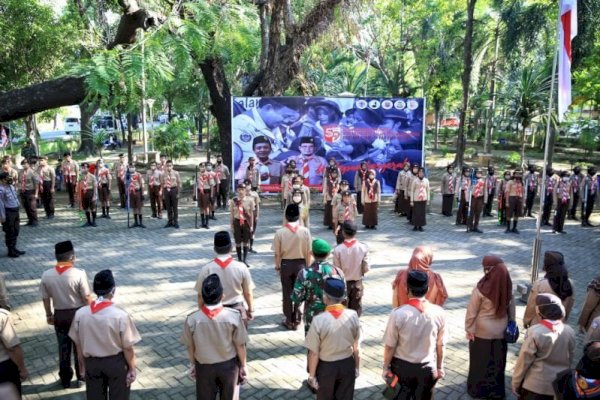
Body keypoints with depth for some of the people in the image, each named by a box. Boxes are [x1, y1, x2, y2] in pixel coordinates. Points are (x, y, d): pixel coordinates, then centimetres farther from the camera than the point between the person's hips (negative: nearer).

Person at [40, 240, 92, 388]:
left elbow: (45, 298, 1)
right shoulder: (79, 273, -22)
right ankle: (81, 377, 29)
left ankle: (65, 380, 32)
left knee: (63, 348, 19)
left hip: (59, 315, 3)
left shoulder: (46, 275, -10)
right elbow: (87, 298, -15)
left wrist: (49, 315, 16)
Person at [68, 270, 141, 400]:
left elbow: (78, 345, -1)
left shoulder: (80, 314, -13)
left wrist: (82, 364, 15)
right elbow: (127, 347, -17)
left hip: (91, 362, 3)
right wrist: (132, 368, -2)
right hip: (116, 362, -3)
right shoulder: (121, 315, -25)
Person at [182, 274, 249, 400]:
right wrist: (243, 365, 2)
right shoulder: (234, 316, -25)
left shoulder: (192, 319, -21)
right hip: (229, 365, -1)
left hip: (204, 366, 1)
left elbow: (190, 347, -7)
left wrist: (194, 364, 11)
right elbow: (240, 345, -14)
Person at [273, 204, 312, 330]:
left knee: (287, 292, 12)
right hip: (300, 264, 1)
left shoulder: (280, 232, -13)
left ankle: (289, 320, 21)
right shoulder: (305, 231, -12)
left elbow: (277, 253, -7)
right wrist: (307, 266, 6)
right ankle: (296, 320, 23)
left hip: (285, 264, -1)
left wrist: (277, 266, 7)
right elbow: (308, 252, -7)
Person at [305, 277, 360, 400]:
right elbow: (356, 347, -4)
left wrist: (312, 375, -1)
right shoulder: (353, 316, -15)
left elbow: (314, 353, -16)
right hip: (347, 364, 2)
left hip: (326, 367, -2)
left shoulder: (319, 320, -25)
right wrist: (357, 367, 12)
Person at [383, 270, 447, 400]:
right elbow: (440, 345, -3)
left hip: (401, 367, -1)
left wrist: (386, 366, 2)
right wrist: (439, 367, 12)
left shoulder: (398, 314, -22)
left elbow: (390, 346, -14)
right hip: (427, 368, 2)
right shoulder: (438, 313, -15)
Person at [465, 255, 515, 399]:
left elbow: (472, 311, -16)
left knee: (480, 362, 13)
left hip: (482, 332, -4)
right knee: (498, 362, 17)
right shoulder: (508, 286, -10)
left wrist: (468, 329, -4)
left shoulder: (481, 288, -24)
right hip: (501, 331, 4)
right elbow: (511, 308, 4)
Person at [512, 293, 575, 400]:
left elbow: (523, 362, -15)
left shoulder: (535, 332, -22)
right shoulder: (569, 331, -7)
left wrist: (515, 383, -3)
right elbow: (570, 360, 5)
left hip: (534, 386, -5)